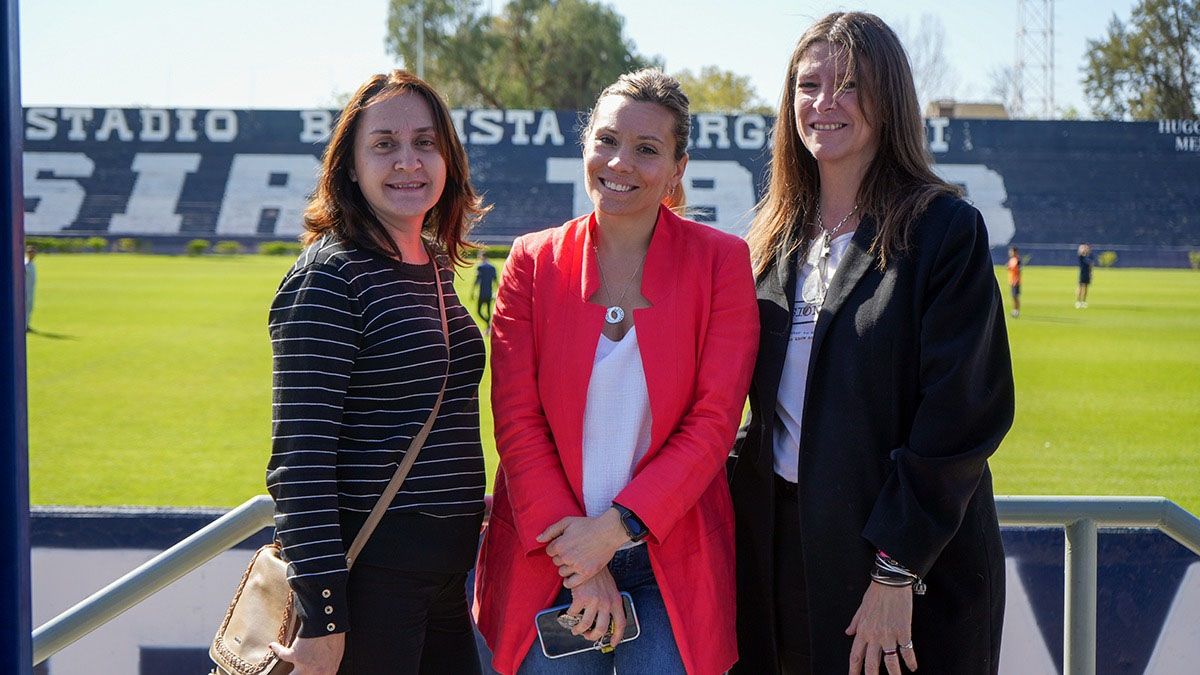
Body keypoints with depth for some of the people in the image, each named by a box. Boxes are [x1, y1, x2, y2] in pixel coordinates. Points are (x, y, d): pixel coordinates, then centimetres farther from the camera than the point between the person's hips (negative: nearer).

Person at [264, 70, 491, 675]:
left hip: (448, 571, 8)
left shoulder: (436, 266, 12)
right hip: (371, 570, -8)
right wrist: (322, 616, -21)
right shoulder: (329, 275, -13)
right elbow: (300, 455, -18)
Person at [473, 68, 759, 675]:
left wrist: (616, 527, -15)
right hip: (549, 558, 1)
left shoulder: (721, 261, -2)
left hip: (672, 562, -1)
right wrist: (575, 556, -10)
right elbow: (517, 421, -3)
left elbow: (714, 420, -7)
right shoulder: (533, 262, 1)